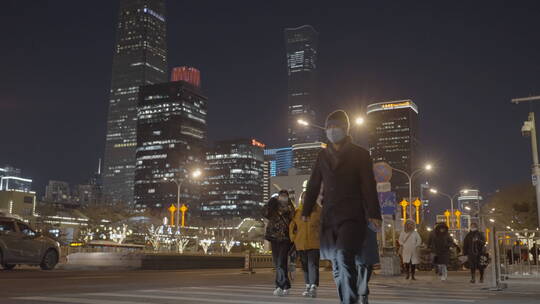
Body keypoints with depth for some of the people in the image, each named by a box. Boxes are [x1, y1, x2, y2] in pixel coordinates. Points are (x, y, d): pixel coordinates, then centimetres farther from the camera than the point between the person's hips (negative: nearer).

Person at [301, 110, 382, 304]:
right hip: (329, 216, 5)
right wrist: (306, 212, 12)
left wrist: (373, 214, -11)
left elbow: (369, 186, -3)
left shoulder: (360, 154, 4)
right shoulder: (323, 155, 15)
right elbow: (313, 185, 17)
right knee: (337, 263, 7)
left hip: (352, 215, -5)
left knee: (345, 257, -22)